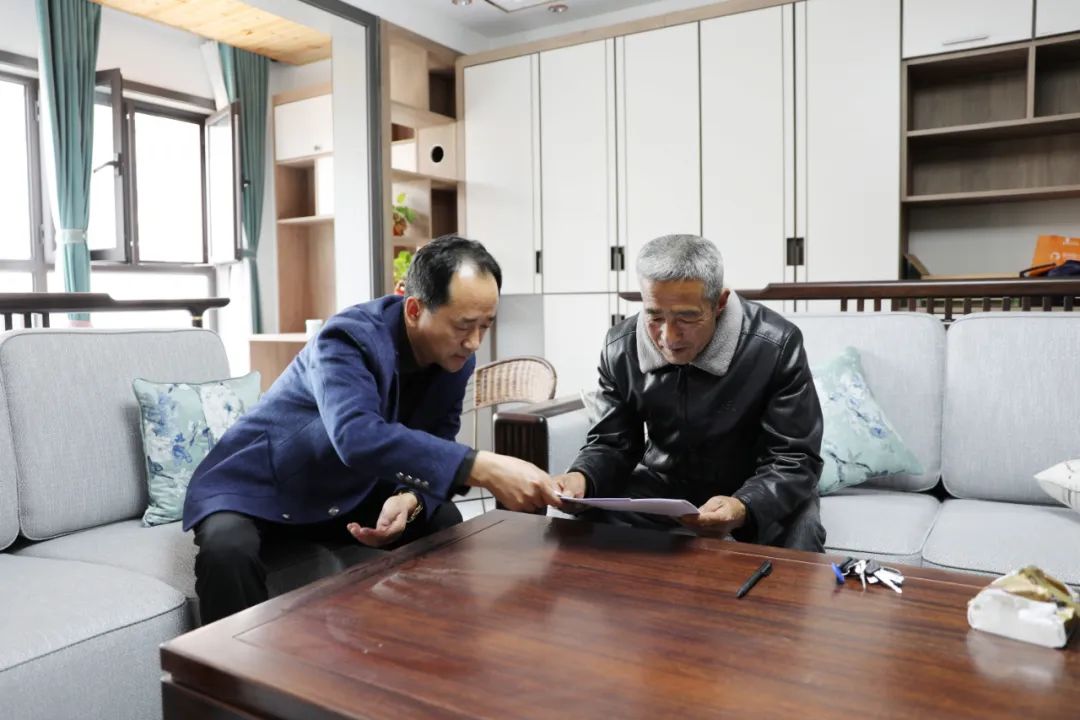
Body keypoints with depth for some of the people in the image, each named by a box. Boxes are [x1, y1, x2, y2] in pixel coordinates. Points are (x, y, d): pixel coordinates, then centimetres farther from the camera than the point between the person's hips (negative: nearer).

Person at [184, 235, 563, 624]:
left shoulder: (457, 359, -9)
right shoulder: (350, 337, -30)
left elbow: (435, 449, -4)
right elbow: (357, 436, -47)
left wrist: (409, 499, -28)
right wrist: (481, 469, -54)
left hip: (347, 494, 6)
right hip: (255, 487, -5)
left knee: (444, 522, -13)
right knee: (229, 551, -35)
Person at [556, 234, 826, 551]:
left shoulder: (776, 346, -25)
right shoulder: (621, 349, -13)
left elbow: (795, 458, -24)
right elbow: (612, 444, -4)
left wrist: (744, 509, -45)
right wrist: (582, 478, -28)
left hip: (760, 490, -2)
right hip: (663, 482, 2)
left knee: (795, 549, -30)